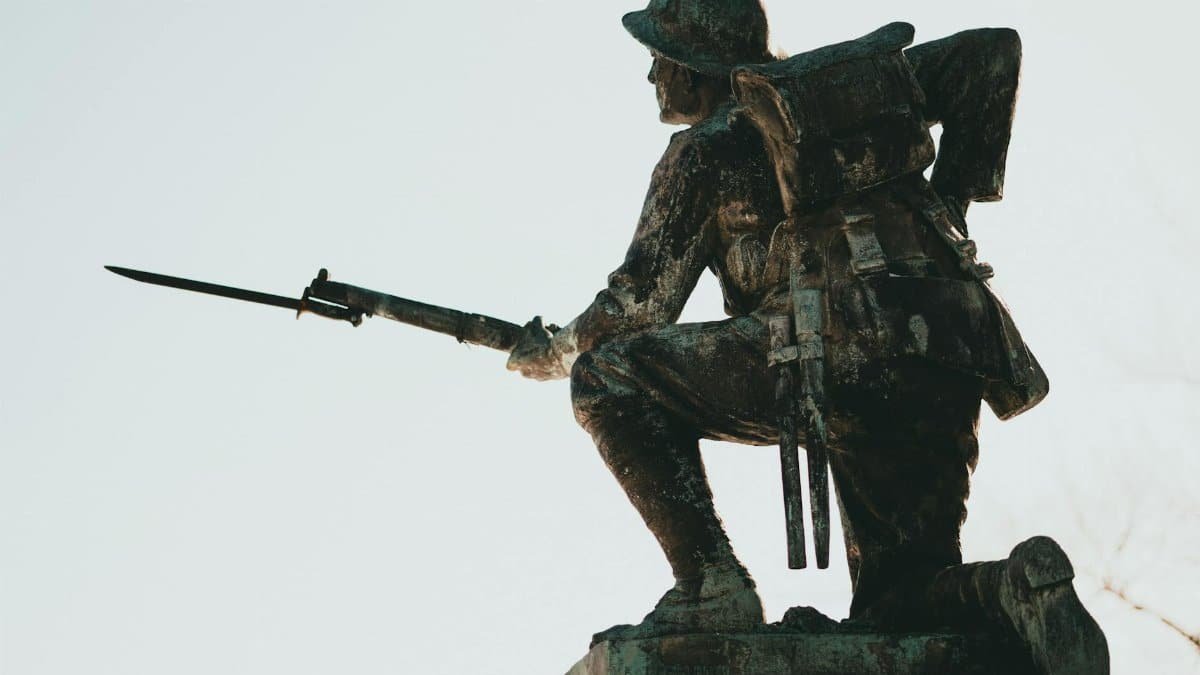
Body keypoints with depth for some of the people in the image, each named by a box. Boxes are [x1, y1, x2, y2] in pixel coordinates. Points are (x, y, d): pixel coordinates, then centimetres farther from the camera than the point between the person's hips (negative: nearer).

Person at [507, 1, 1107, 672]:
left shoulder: (705, 146, 9)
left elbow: (642, 303, 9)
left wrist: (557, 350, 28)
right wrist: (948, 199, 20)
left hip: (846, 351, -7)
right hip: (948, 381, 7)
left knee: (609, 378, 4)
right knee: (897, 608, 20)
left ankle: (710, 585, -5)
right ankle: (1016, 588, -12)